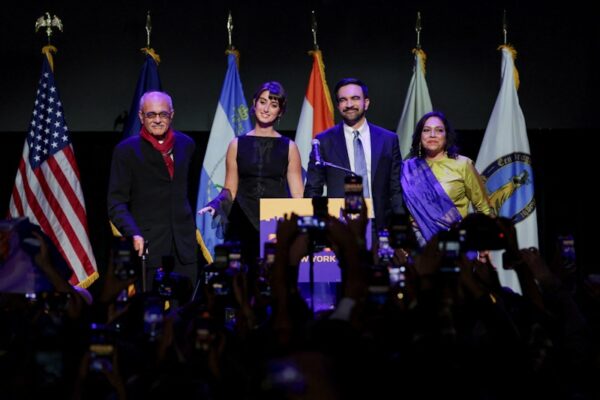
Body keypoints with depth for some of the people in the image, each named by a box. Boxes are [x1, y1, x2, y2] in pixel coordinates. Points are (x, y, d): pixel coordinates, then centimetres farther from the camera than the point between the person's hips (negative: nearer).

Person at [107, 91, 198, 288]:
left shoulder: (186, 144, 10)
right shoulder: (126, 150, -3)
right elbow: (116, 203, -6)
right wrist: (134, 234, -20)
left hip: (184, 247, 3)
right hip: (147, 245, -3)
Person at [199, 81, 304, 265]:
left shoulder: (288, 147, 6)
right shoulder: (238, 144, 7)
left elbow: (298, 195, 4)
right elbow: (229, 191, 9)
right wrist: (216, 204, -10)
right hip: (243, 225, 0)